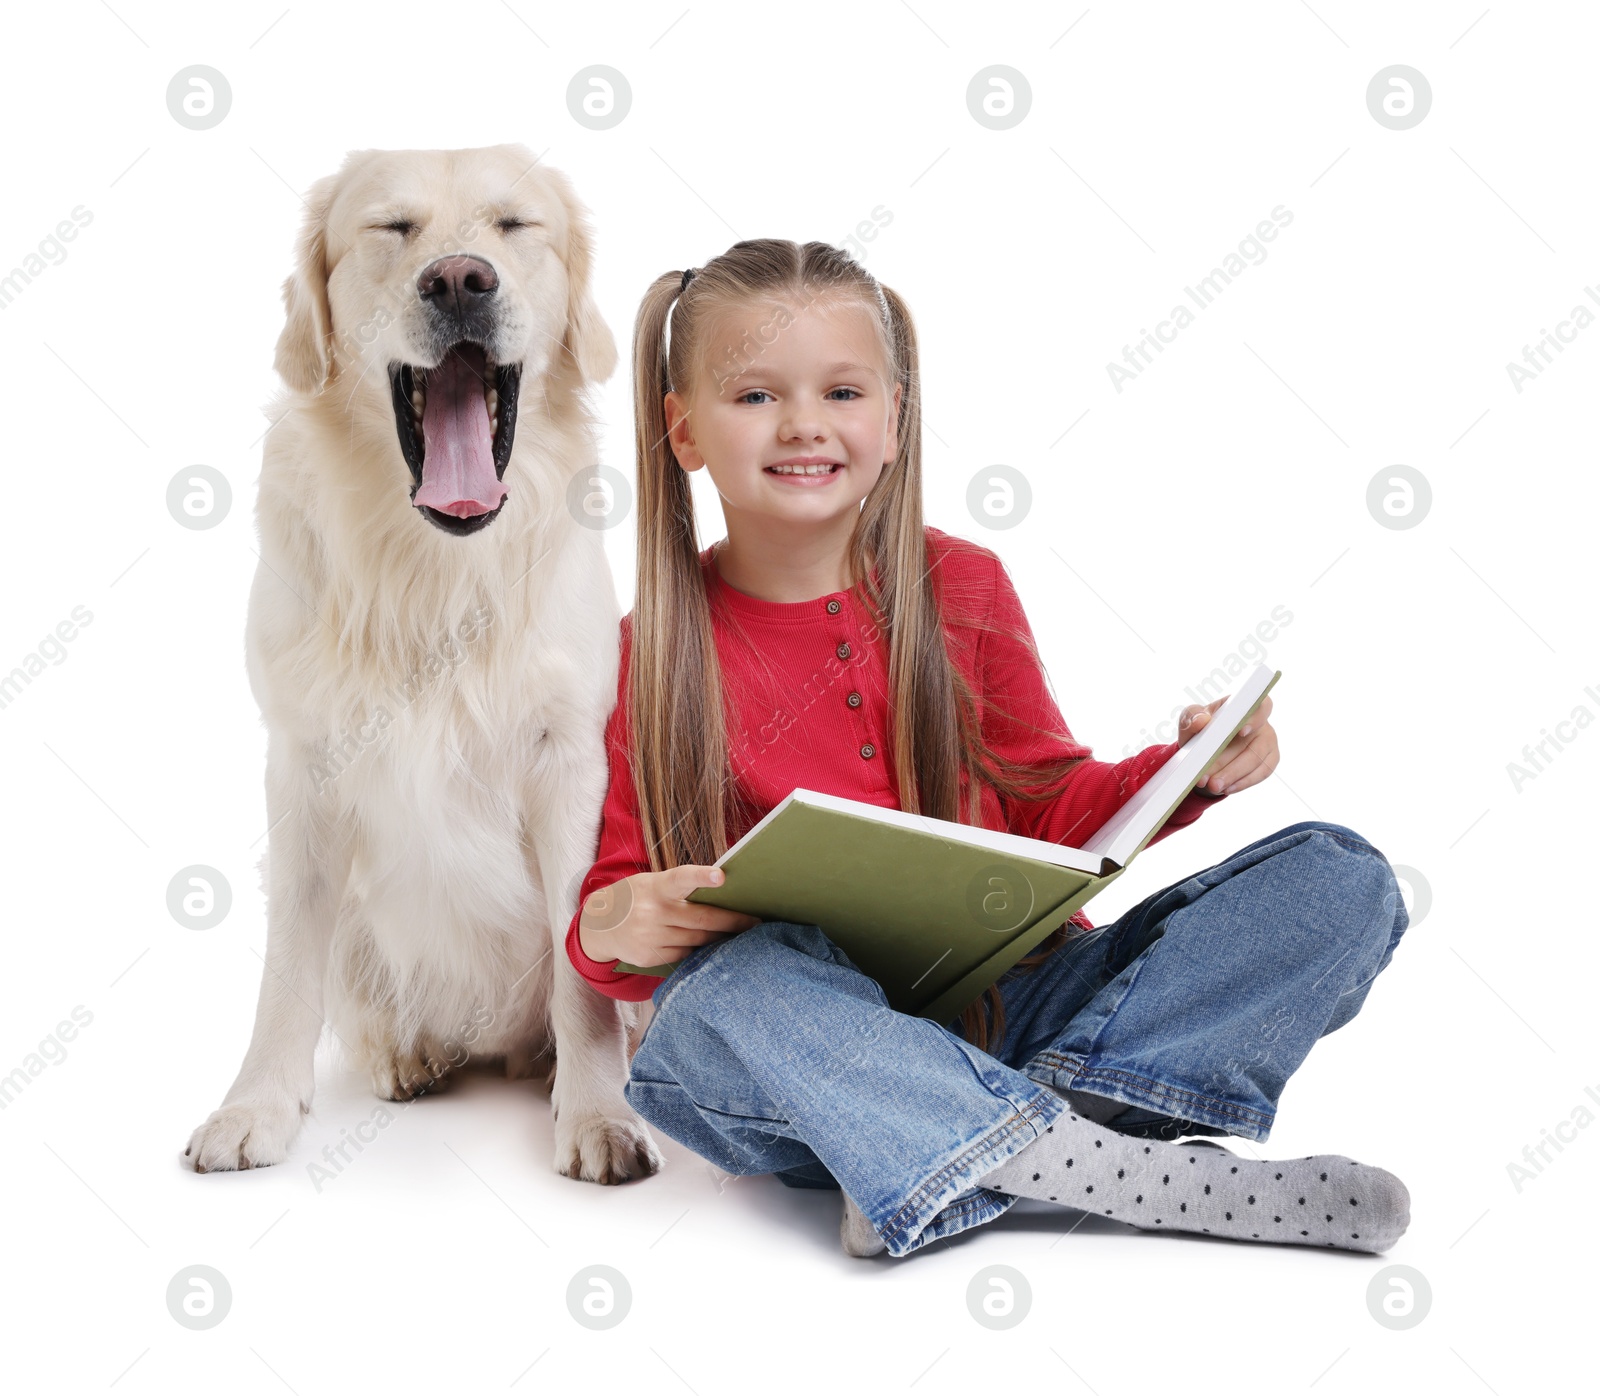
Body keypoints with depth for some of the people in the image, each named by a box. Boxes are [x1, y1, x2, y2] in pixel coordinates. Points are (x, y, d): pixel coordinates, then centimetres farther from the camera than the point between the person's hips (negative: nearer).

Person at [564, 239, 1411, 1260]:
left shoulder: (963, 586, 6)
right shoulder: (648, 657, -1)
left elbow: (1050, 805, 12)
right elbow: (616, 892, 4)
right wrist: (611, 927, -20)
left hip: (1014, 1002, 4)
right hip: (828, 1046, -3)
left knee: (1340, 877, -11)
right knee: (738, 983, -38)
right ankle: (1155, 1177, -31)